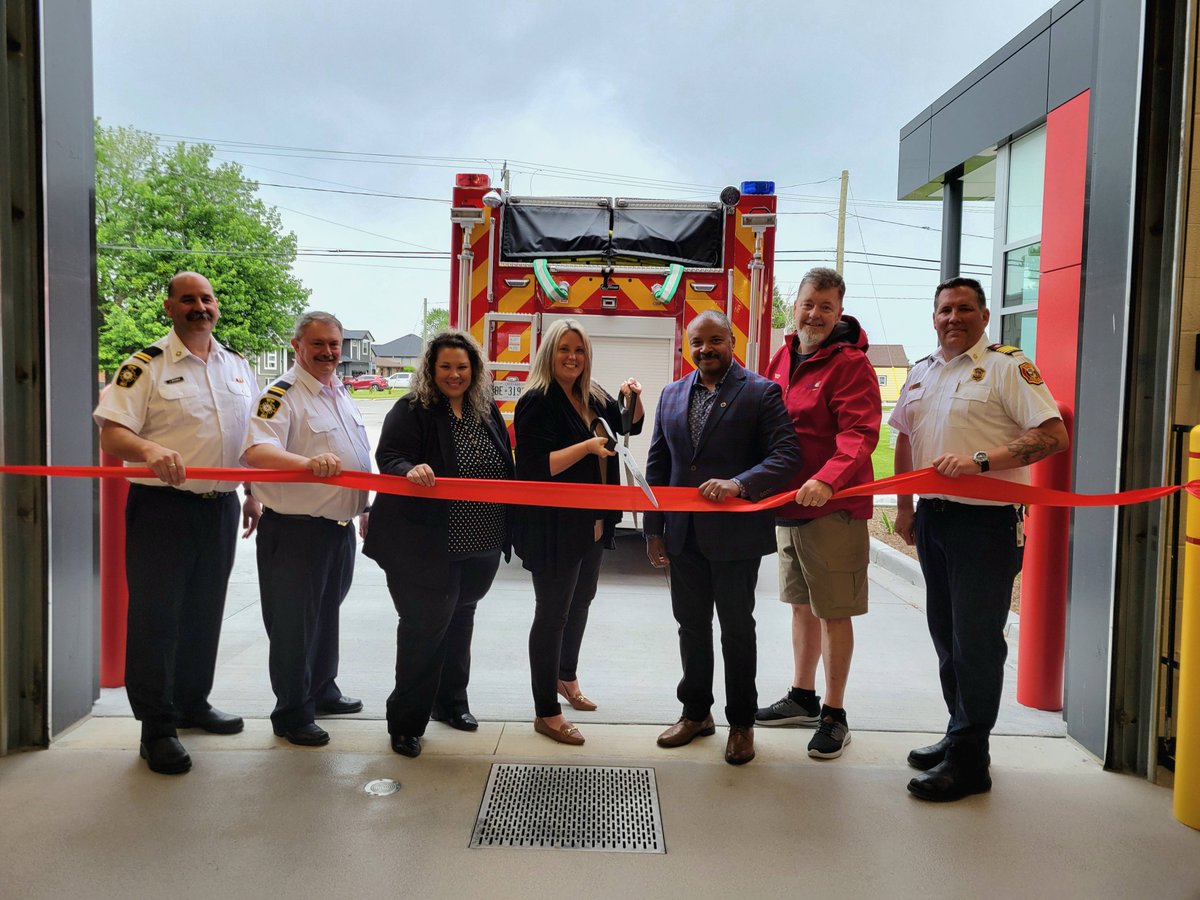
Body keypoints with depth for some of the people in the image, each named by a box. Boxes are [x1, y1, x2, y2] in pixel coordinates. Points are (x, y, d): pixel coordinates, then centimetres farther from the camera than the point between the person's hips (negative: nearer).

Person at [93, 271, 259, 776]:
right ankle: (157, 728, 13)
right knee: (155, 618, 1)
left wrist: (253, 495, 15)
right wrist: (151, 451, -33)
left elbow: (251, 437, 19)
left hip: (220, 509, 6)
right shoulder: (146, 366, -6)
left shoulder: (237, 367, 12)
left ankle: (193, 703, 32)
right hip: (162, 509, -5)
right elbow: (112, 435, -14)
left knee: (204, 615, 16)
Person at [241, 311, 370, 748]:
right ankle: (292, 715, 17)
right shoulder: (282, 395, -14)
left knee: (327, 615, 21)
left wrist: (365, 508, 23)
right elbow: (256, 451, -30)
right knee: (294, 625, 3)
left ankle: (322, 691, 38)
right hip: (295, 531, -8)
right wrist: (308, 461, -46)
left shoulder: (341, 392, 13)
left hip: (340, 527, 8)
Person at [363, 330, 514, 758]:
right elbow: (388, 457, -19)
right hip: (425, 545, -6)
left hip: (478, 545, 7)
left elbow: (505, 470, 16)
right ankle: (406, 722, 13)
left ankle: (450, 703, 37)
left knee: (460, 620, 19)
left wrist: (506, 528, 13)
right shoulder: (411, 410, -8)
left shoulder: (488, 413, 8)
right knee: (425, 626, -2)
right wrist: (410, 470, -42)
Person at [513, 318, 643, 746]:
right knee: (553, 612, 0)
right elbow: (535, 467, -22)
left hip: (591, 522, 9)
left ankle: (566, 677, 45)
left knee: (581, 600, 23)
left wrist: (634, 397, 3)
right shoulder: (537, 402, -15)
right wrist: (588, 446, -28)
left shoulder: (593, 397, 8)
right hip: (553, 527, -8)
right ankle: (546, 712, 12)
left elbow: (631, 425, 23)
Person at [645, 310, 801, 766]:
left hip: (735, 534, -4)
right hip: (684, 535, 5)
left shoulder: (761, 392, -5)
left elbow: (786, 455, -13)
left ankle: (741, 723, 25)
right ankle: (695, 713, 32)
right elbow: (657, 466, 12)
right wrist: (654, 529, 7)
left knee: (737, 628, 8)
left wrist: (739, 483, -28)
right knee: (691, 625, 15)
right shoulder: (672, 394, 10)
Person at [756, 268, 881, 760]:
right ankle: (803, 697, 35)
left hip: (833, 508, -8)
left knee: (834, 611, 1)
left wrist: (828, 479, -37)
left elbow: (860, 433, -23)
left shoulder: (850, 364, -13)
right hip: (787, 502, 8)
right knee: (802, 604, 19)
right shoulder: (784, 358, 11)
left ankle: (834, 715, 15)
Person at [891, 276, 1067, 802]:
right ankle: (959, 734, 30)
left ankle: (968, 762, 8)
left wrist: (981, 460, -24)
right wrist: (904, 508, 16)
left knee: (976, 641, -2)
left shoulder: (1008, 366, -7)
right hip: (933, 518, 7)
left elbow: (1054, 437, -15)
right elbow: (905, 442, 21)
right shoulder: (920, 373, 14)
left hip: (986, 523, -7)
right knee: (946, 635, 15)